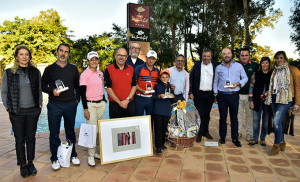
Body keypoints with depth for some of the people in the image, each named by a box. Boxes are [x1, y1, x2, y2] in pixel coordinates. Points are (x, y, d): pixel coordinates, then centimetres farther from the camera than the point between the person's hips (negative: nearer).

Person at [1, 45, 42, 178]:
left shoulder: (35, 72, 3)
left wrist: (40, 104, 3)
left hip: (33, 111, 2)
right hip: (17, 112, -1)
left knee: (31, 138, 12)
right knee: (20, 139, 9)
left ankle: (30, 163, 27)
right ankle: (22, 165, 24)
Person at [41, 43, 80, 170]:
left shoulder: (73, 69, 8)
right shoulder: (50, 69, 3)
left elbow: (77, 86, 13)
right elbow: (43, 85, 6)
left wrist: (77, 99, 6)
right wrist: (52, 90, -13)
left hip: (70, 105, 2)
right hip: (54, 105, -1)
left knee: (70, 131, 13)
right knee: (54, 133, 5)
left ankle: (73, 155, 26)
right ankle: (55, 158, 20)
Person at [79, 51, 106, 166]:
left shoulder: (100, 73, 11)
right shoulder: (85, 74, -6)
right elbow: (82, 92, -9)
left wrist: (104, 100, 13)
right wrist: (85, 109, -13)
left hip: (101, 104, 6)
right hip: (90, 104, -6)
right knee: (93, 130, -8)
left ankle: (95, 152, 22)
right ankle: (91, 156, 8)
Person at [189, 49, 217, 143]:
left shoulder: (215, 66, 7)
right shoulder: (197, 65, 4)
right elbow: (191, 79, 3)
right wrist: (191, 92, -3)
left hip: (210, 94, 2)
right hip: (198, 94, -1)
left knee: (207, 114, 11)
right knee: (199, 114, -1)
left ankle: (205, 131, 27)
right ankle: (199, 133, 11)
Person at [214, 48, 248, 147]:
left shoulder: (238, 66, 8)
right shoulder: (218, 67, 10)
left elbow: (245, 78, 11)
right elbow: (215, 82, 15)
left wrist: (238, 83, -8)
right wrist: (216, 93, 6)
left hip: (234, 95, 0)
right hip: (222, 95, 1)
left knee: (234, 117, 4)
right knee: (222, 117, 6)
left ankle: (235, 138, 14)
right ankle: (222, 137, 18)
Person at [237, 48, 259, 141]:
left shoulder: (255, 65, 2)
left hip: (250, 95, -1)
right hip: (238, 94, 1)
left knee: (250, 114, 7)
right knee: (238, 114, 8)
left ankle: (249, 133, 20)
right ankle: (238, 132, 20)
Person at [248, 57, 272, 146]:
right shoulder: (256, 74, 4)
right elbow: (251, 87, 2)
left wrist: (269, 92, -9)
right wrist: (251, 100, -2)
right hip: (257, 101, 0)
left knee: (265, 121, 8)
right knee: (256, 120, 3)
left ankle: (263, 139, 23)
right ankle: (255, 139, 15)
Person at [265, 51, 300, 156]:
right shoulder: (275, 71, 17)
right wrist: (268, 94, 9)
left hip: (286, 99, -6)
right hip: (275, 98, 6)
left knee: (276, 121, -15)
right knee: (278, 121, 10)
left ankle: (276, 145, -1)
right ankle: (282, 143, 26)